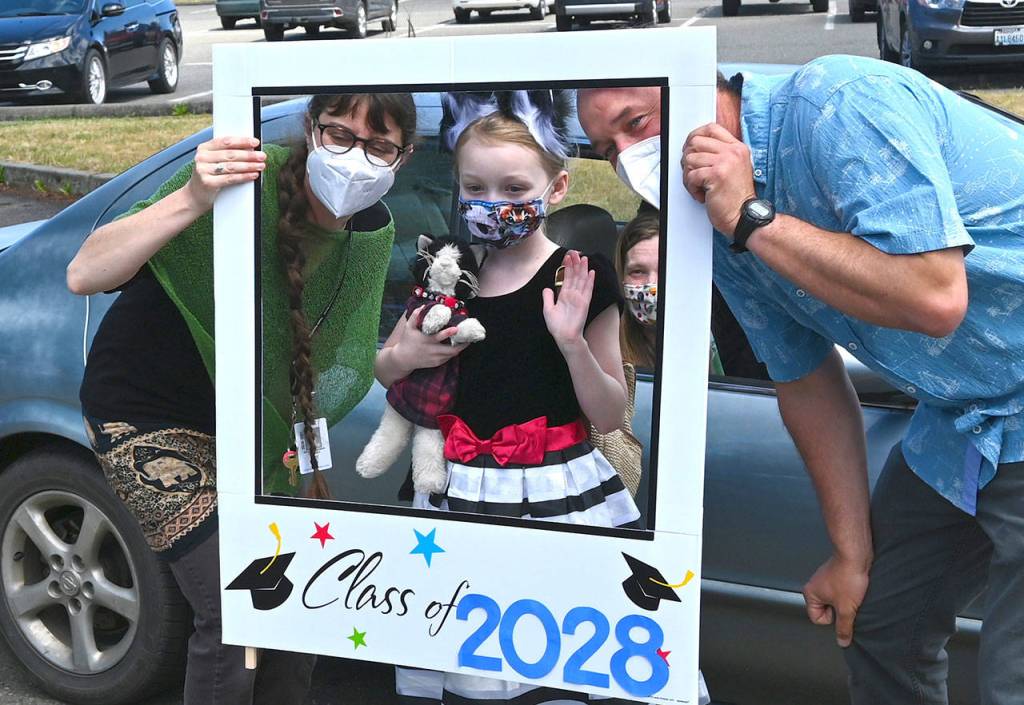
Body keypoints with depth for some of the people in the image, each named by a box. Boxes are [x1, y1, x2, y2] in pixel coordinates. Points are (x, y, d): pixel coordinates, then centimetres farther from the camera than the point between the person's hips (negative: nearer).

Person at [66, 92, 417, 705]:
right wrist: (191, 199, -47)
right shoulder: (245, 184, -27)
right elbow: (84, 276, -33)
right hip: (150, 417, -6)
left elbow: (349, 360, 1)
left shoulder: (373, 232, -7)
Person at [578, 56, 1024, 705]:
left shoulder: (838, 105, -25)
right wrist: (853, 552, 8)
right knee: (877, 625, 16)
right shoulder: (732, 231, 0)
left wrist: (753, 219, -27)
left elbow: (935, 299, -34)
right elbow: (807, 380, 7)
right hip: (962, 417, 8)